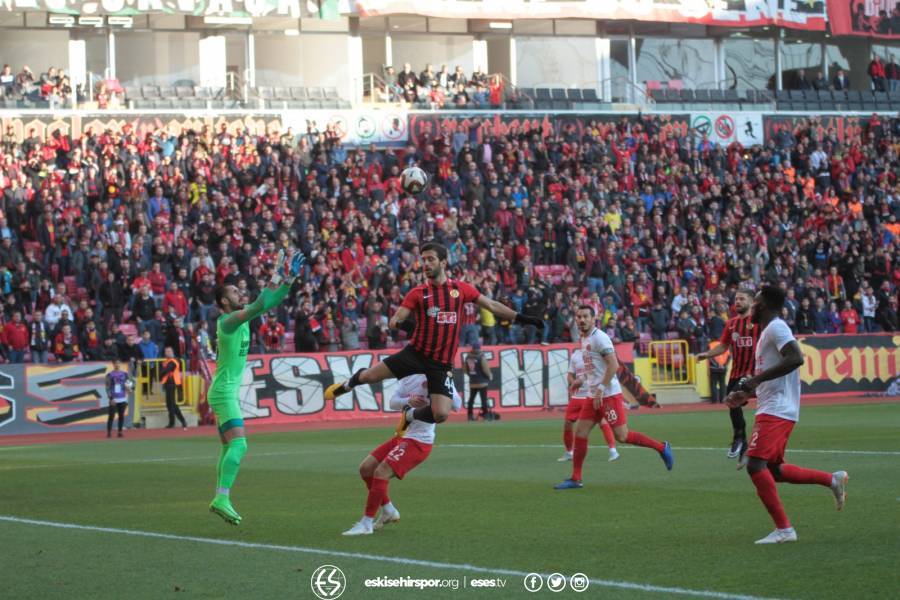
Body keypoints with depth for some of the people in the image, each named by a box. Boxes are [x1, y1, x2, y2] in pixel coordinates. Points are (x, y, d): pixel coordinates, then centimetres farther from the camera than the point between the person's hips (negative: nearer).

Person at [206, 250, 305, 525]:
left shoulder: (239, 318, 12)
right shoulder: (228, 321, -14)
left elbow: (266, 304, 17)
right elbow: (258, 306, -28)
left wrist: (285, 281, 7)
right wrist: (279, 280, -23)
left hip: (227, 392, 10)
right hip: (224, 392, -10)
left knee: (229, 447, 12)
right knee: (238, 444, -20)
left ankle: (220, 498, 15)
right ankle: (222, 498, -28)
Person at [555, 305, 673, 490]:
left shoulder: (599, 338, -13)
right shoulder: (584, 339, 16)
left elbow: (613, 365, -19)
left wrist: (600, 389, -22)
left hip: (609, 395, -9)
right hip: (594, 396, 9)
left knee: (622, 436, -8)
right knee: (580, 434, 3)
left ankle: (662, 448, 8)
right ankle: (575, 479, 6)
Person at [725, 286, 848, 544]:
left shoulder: (776, 327, -10)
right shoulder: (767, 332, 21)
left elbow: (795, 358, -26)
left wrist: (756, 379, -23)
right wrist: (746, 395, 19)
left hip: (776, 410, -11)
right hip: (774, 409, 11)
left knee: (756, 465, -16)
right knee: (773, 470, 15)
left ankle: (783, 529, -15)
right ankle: (833, 480, 18)